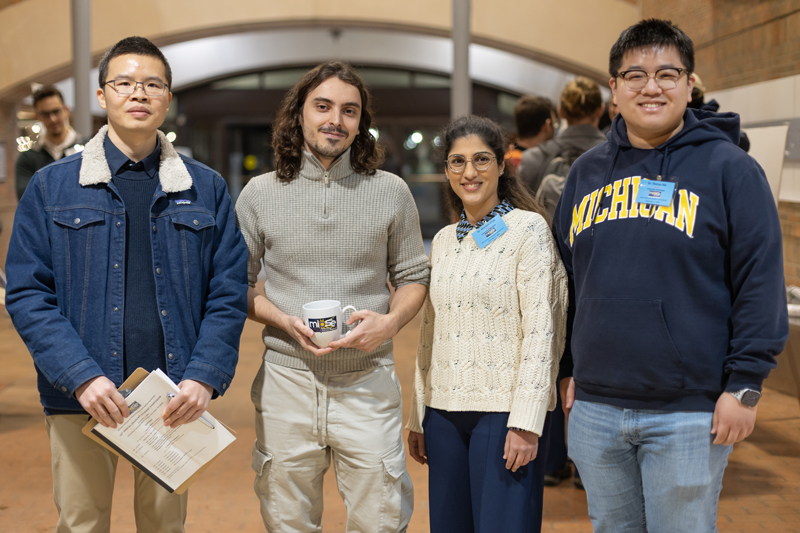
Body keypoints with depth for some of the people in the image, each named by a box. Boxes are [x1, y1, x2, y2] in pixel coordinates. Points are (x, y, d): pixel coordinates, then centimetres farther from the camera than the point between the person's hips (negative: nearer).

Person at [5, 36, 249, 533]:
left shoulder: (206, 189, 6)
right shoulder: (52, 187, 3)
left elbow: (229, 293, 3)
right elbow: (28, 293, -2)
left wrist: (204, 378, -11)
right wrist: (82, 377, -15)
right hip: (80, 399, -1)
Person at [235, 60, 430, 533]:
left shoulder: (391, 192, 4)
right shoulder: (259, 194, 4)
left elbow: (413, 277, 10)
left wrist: (390, 321, -11)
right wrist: (287, 322, -10)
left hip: (368, 381, 0)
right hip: (287, 379, 1)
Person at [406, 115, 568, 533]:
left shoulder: (528, 228, -4)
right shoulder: (443, 241, 13)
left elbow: (540, 329, -11)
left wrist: (525, 422, -16)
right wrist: (418, 418, 14)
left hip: (504, 410, -5)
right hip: (445, 413, 6)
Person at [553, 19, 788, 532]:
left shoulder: (729, 168, -4)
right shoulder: (587, 171, 11)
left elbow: (760, 282, -7)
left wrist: (745, 383, -11)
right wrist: (569, 369, 12)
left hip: (689, 413, -4)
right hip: (595, 408, 5)